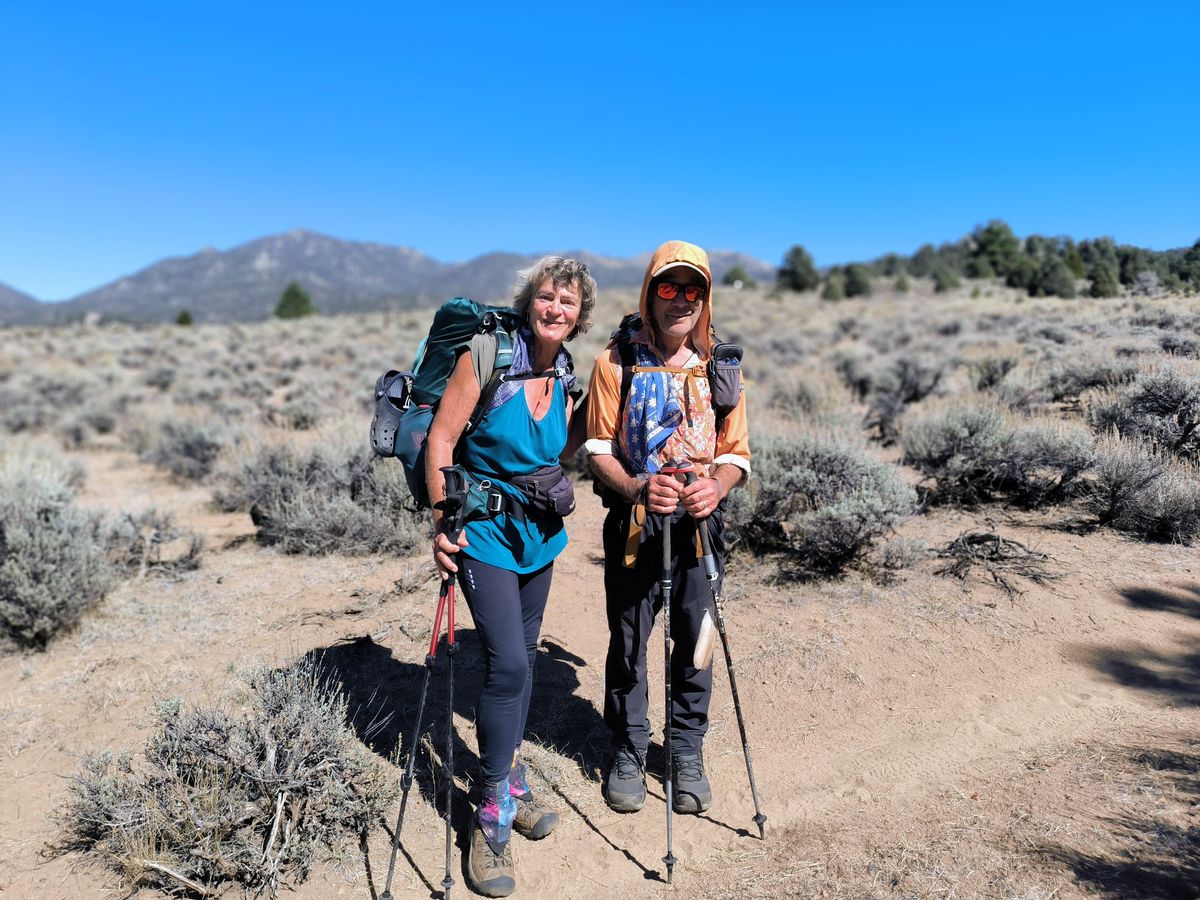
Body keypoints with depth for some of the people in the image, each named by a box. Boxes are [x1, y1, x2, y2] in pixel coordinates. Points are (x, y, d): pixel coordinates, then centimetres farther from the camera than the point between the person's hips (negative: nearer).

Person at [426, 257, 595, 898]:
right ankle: (492, 814, 6)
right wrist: (443, 522, -17)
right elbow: (440, 439, -14)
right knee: (507, 663, -12)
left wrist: (556, 486, 0)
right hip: (484, 532, -6)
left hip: (539, 535, 6)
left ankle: (511, 778, 36)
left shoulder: (568, 379, 3)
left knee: (523, 657, 15)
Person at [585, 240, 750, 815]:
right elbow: (599, 448, -4)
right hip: (633, 521, -1)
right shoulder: (617, 360, -3)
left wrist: (715, 487, -16)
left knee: (695, 641, 10)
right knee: (628, 642, 8)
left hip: (700, 522, 2)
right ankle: (629, 752, 29)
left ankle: (687, 752, 30)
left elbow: (736, 453, 6)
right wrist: (636, 488, -23)